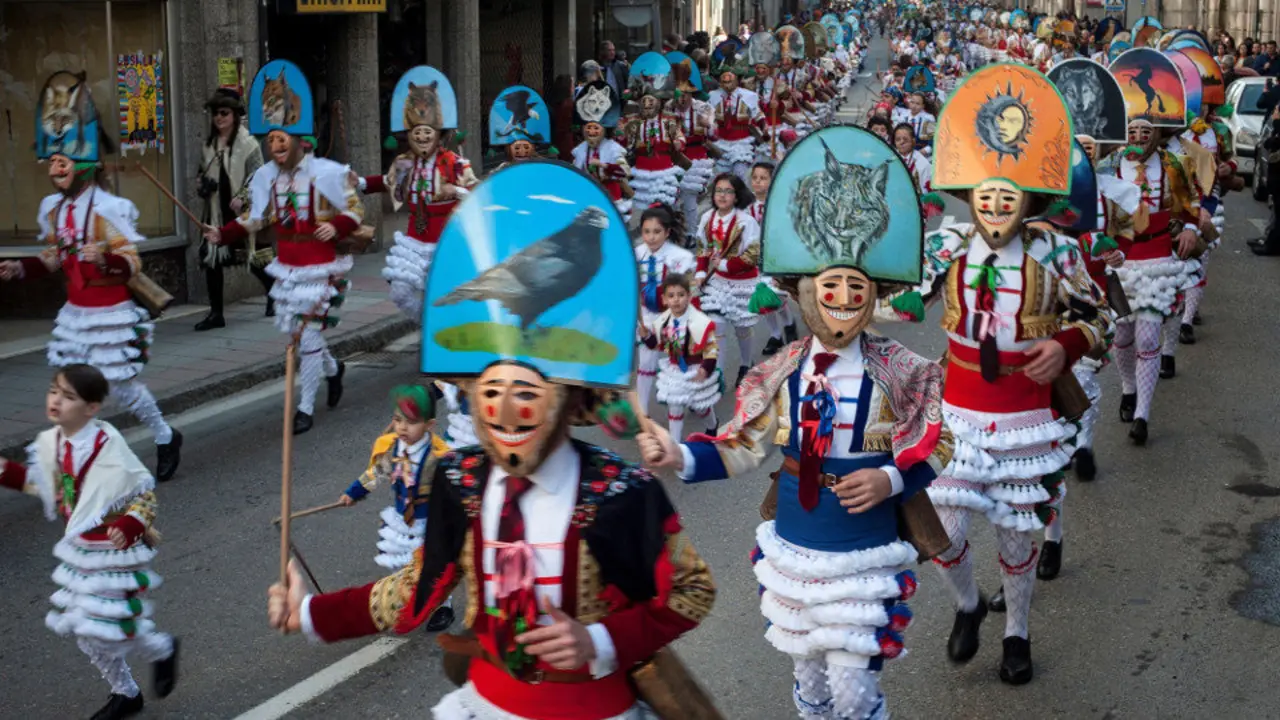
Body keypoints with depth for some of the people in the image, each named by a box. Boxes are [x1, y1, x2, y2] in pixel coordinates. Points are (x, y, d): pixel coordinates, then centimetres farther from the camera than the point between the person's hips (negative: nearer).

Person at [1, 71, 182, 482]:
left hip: (112, 314, -7)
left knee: (121, 387, 3)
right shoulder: (53, 208, 2)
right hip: (75, 313, 7)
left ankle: (166, 439, 27)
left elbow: (133, 265, -20)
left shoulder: (108, 209, -19)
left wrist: (106, 260, -40)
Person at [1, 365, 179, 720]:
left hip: (114, 553, -7)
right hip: (78, 551, 7)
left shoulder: (109, 449, -25)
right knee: (84, 630, 15)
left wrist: (130, 526, -31)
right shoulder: (49, 443, -3)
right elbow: (44, 485, 15)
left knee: (106, 628, -5)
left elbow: (145, 491, -16)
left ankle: (163, 649, 27)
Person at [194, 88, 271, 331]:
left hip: (243, 213, -5)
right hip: (216, 212, 5)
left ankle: (274, 294, 33)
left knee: (254, 259, 6)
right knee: (211, 259, 0)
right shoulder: (208, 146, 9)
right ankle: (216, 313, 8)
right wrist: (202, 184, 1)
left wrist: (242, 198, -20)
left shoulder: (248, 143, -6)